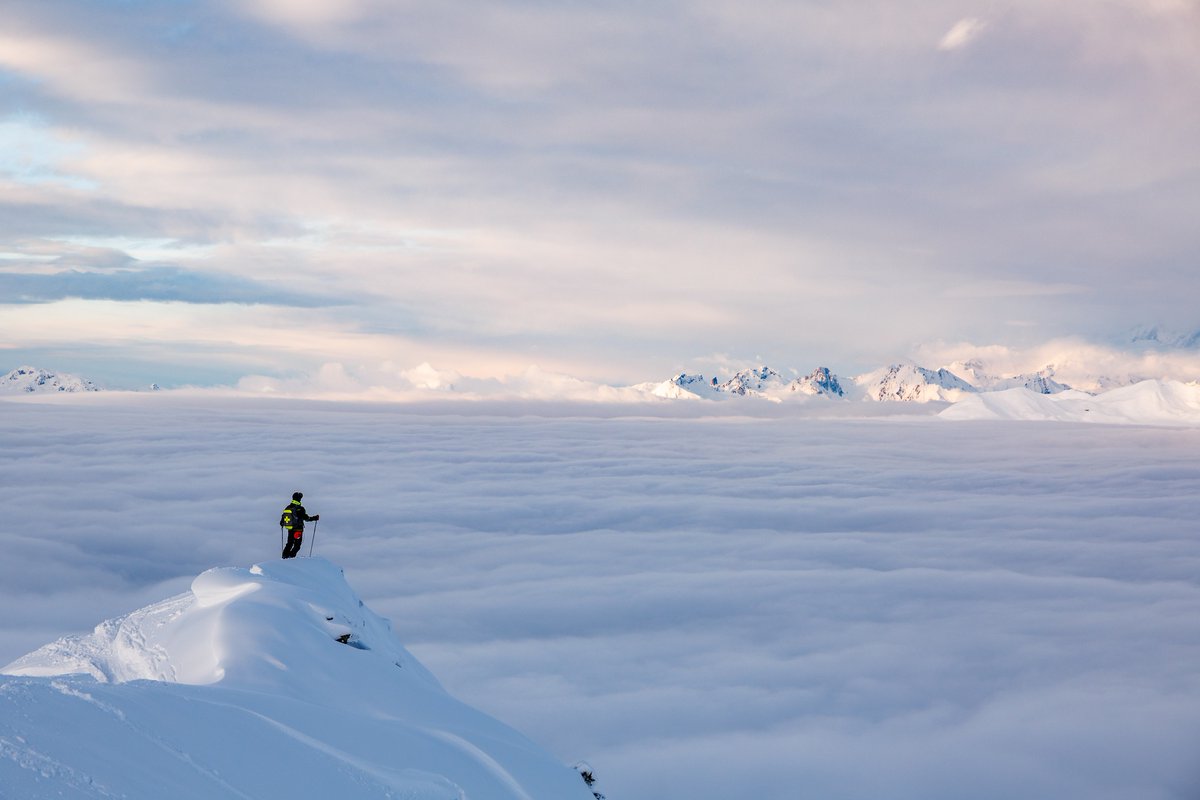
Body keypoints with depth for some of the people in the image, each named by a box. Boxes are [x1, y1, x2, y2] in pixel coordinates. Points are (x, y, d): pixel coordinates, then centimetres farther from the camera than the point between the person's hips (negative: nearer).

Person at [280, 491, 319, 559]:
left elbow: (283, 517, 12)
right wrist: (315, 518, -3)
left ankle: (285, 555, 17)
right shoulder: (299, 509, -16)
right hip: (298, 530, -6)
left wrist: (281, 524, 33)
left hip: (289, 530, 6)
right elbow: (306, 518, -17)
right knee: (297, 545, 1)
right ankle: (291, 556, -10)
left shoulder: (287, 508, 4)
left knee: (289, 543, 19)